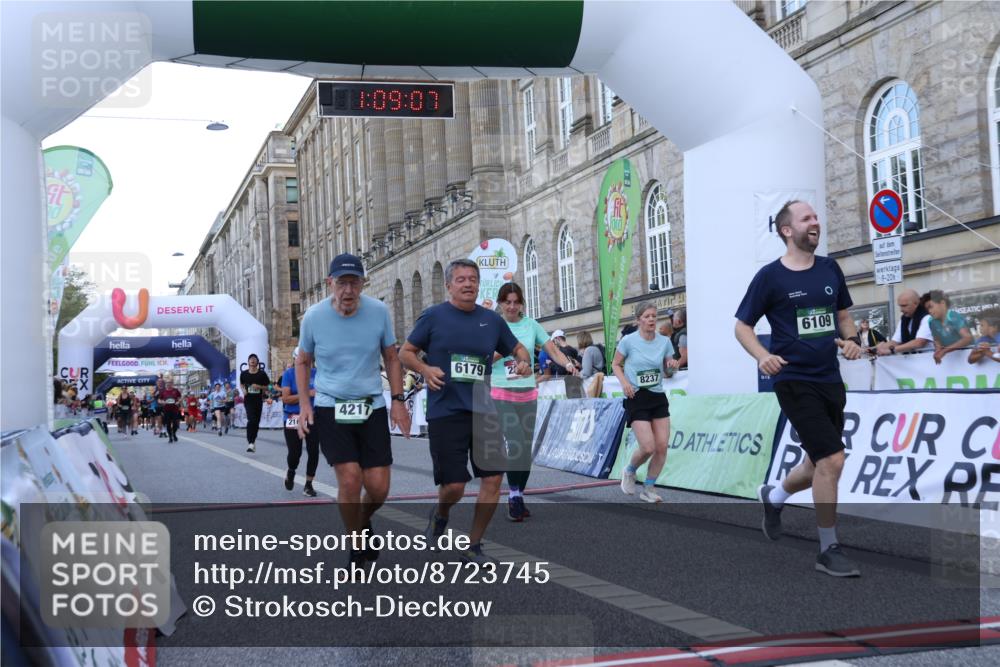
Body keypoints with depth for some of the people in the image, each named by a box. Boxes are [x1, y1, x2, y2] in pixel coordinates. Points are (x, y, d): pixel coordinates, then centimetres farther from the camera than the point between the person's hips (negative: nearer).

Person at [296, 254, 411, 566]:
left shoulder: (379, 312, -5)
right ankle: (357, 546, 7)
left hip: (372, 408, 2)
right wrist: (304, 404, 0)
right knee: (350, 479, -16)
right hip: (330, 408, -1)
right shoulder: (313, 317, -6)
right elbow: (302, 362, 10)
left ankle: (364, 523, 33)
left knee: (378, 487, -2)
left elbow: (391, 358, 9)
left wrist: (397, 400, 3)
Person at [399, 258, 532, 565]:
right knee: (454, 485, -5)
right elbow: (405, 352, 5)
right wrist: (425, 369, -14)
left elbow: (517, 349, 20)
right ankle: (440, 514, 32)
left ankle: (473, 546, 13)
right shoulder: (433, 316, 0)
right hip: (445, 411, -3)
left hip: (483, 411, 4)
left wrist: (524, 362, -4)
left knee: (493, 477, -3)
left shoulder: (491, 320, 9)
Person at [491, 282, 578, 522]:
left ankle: (518, 496, 17)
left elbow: (553, 350, 2)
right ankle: (514, 495, -8)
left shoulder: (531, 325, 7)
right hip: (501, 394, -3)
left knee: (526, 447, 6)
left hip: (527, 393, 3)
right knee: (515, 444, -17)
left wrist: (568, 364, -17)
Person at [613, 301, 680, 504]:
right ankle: (629, 471, 21)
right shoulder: (628, 341, -8)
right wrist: (624, 382, -13)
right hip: (636, 398, -4)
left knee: (662, 447, -3)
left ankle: (649, 489, 15)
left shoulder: (664, 341, 2)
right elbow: (615, 364, 4)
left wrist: (673, 365, -9)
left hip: (658, 398, 4)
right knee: (648, 447, -13)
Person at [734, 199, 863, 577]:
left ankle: (772, 497, 46)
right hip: (794, 381, -6)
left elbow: (844, 315, 20)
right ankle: (828, 550, 0)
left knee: (820, 466, 15)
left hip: (830, 379, 6)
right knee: (832, 461, -15)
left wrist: (852, 339, -2)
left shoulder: (830, 269, 8)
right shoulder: (770, 276, -7)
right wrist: (763, 357, -20)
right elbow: (742, 326, -2)